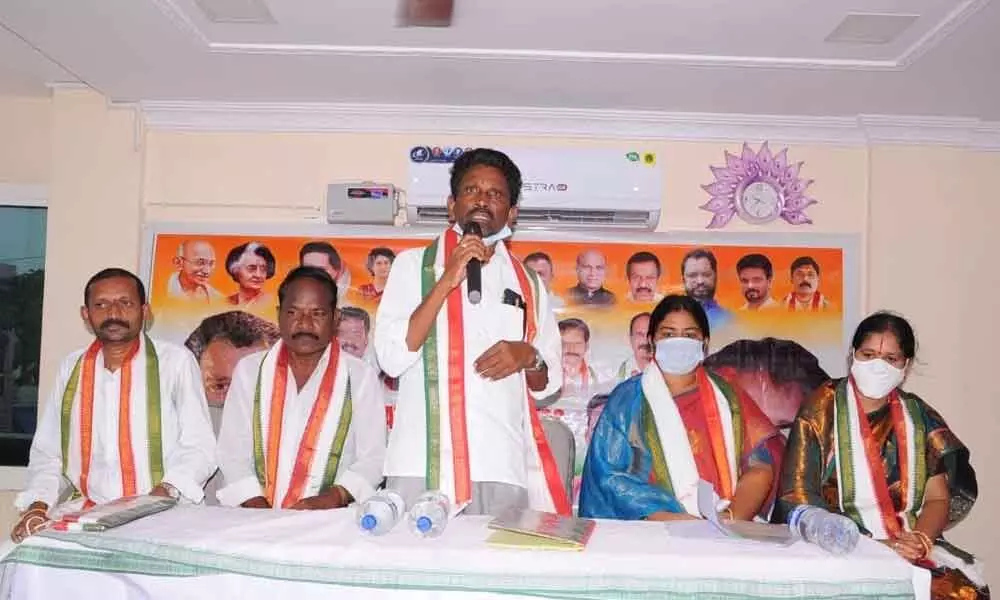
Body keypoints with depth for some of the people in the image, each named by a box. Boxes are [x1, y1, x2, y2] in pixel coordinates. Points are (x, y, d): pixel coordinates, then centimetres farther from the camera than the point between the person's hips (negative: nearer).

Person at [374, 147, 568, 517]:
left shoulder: (527, 282, 16)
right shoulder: (413, 264, 7)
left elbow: (549, 383, 17)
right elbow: (392, 359, -5)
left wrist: (528, 356, -5)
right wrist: (447, 280, -9)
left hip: (503, 470, 2)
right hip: (422, 467, -2)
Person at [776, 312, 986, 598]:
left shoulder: (919, 417, 10)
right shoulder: (821, 411, -2)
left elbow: (938, 498, 11)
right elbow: (798, 495, -8)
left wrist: (920, 539, -10)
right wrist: (871, 545, -16)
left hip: (910, 549, 4)